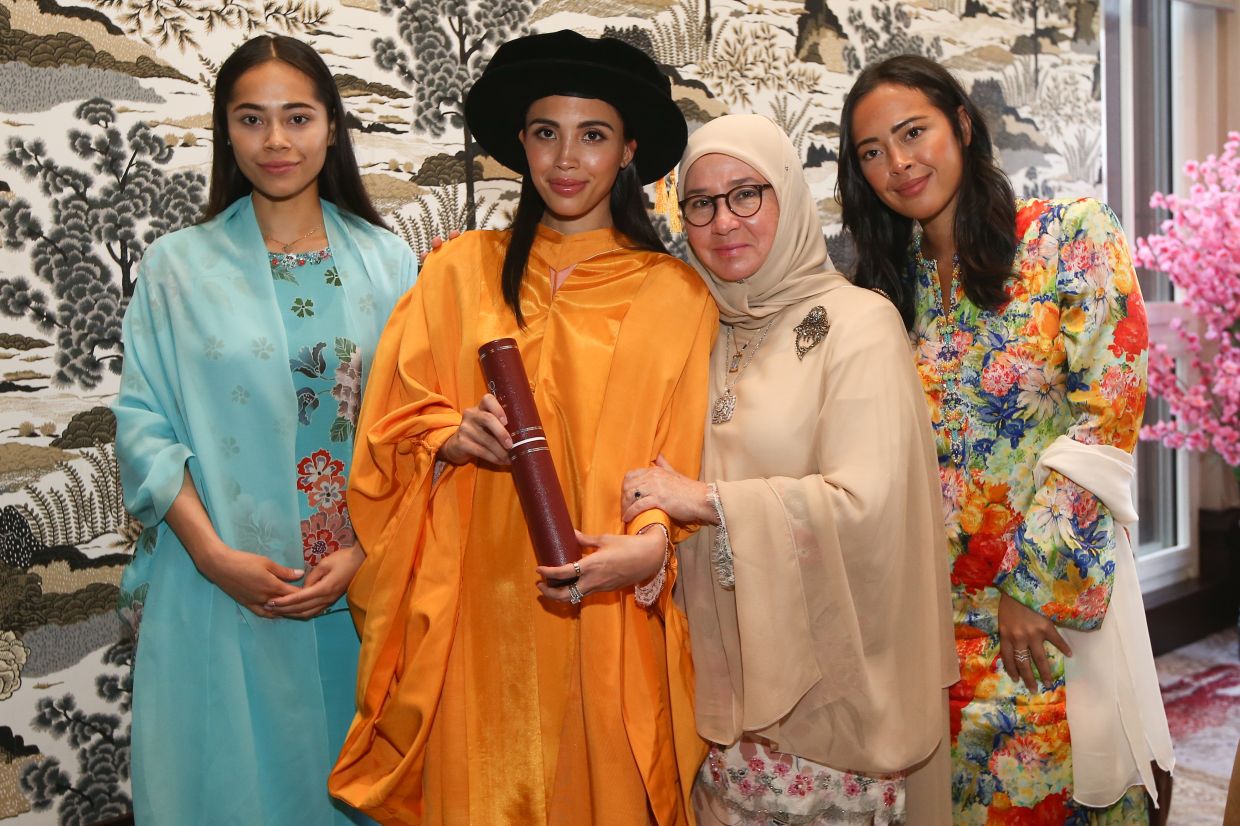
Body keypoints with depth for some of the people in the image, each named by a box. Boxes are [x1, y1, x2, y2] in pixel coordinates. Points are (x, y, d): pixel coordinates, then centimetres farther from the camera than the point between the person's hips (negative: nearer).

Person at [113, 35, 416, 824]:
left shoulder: (387, 263, 3)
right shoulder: (178, 265, 1)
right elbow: (144, 426, -2)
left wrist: (363, 553, -9)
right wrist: (215, 554, -12)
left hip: (361, 587, 1)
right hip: (218, 598, -1)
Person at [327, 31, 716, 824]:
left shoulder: (676, 295, 0)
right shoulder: (459, 270, 4)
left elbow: (687, 462, 0)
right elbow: (395, 424, 6)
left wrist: (651, 545, -18)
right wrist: (454, 435, -14)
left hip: (609, 616, -1)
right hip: (477, 613, 1)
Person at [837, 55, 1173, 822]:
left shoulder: (1072, 236, -6)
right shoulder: (893, 278, 8)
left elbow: (1109, 414, -13)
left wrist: (1034, 583, -14)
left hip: (1057, 588, -4)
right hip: (937, 607, 4)